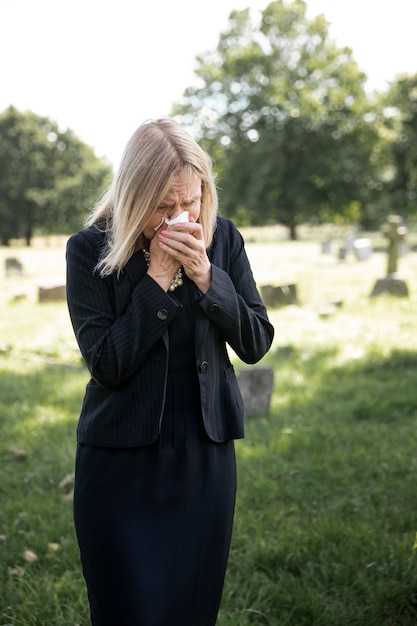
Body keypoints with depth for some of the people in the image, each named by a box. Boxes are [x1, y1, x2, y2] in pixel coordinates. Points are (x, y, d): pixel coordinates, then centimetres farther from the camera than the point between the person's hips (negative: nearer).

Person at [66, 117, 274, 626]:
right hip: (121, 463, -2)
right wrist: (157, 278, -21)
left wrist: (205, 274, -16)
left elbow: (256, 344, -3)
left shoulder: (223, 240, -2)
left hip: (206, 456, 3)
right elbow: (106, 365, -16)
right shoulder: (90, 250, -10)